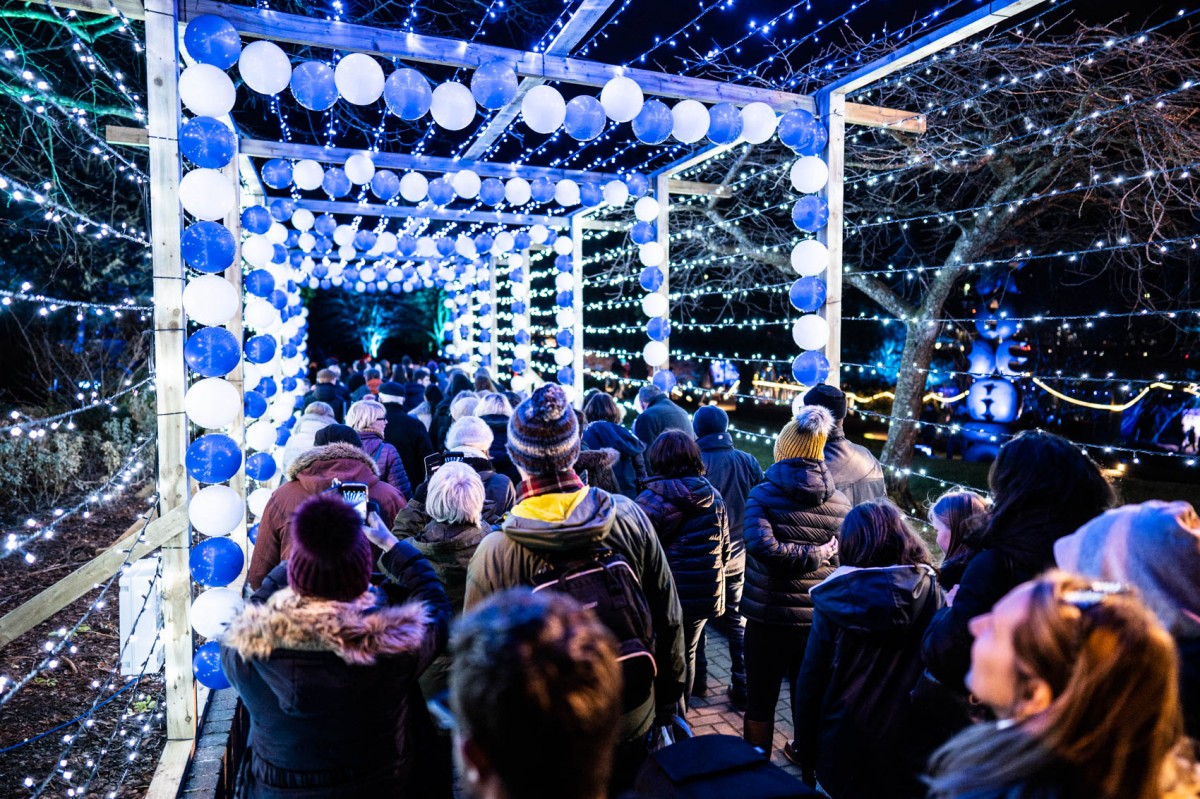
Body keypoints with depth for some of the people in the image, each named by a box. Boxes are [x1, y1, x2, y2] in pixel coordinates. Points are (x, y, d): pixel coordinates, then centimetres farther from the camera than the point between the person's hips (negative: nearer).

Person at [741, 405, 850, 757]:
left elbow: (763, 547, -26)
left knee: (760, 701, 13)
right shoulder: (840, 503, -1)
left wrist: (812, 555, -15)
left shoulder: (762, 495, -12)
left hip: (768, 616, -3)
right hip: (819, 621, 4)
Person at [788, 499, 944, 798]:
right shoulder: (932, 592, -9)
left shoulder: (834, 599, -10)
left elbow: (810, 680, -7)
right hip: (909, 751, 1)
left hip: (843, 750, -1)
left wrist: (805, 752, 5)